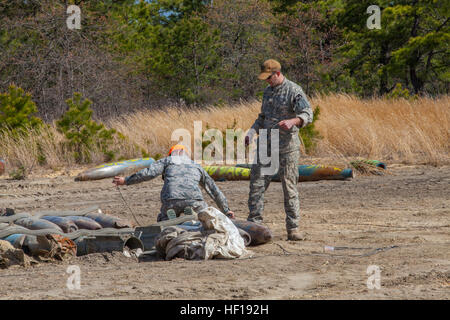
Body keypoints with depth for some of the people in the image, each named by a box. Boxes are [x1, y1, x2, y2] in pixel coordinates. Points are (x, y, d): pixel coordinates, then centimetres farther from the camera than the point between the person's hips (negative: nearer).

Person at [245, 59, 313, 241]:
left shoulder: (294, 91, -7)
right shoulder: (268, 91, 15)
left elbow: (307, 115, -17)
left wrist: (292, 121, -36)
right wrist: (252, 131, 9)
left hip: (286, 146, -6)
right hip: (265, 144, 6)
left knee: (289, 187, -2)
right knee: (257, 183, -1)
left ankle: (293, 228, 2)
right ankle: (254, 224, 3)